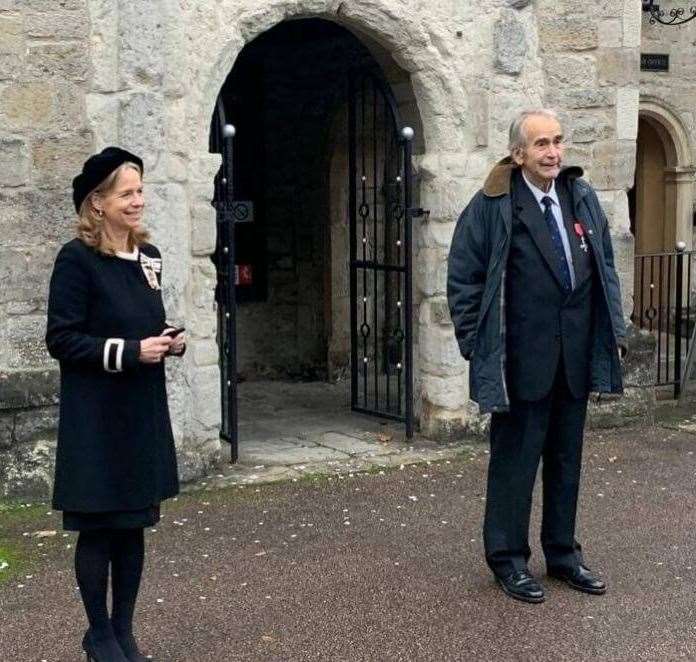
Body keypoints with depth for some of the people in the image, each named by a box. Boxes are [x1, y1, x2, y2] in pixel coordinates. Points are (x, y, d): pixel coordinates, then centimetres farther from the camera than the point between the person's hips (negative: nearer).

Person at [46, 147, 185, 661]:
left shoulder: (148, 256, 9)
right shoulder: (77, 258, -11)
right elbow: (62, 339, -14)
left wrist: (169, 341, -1)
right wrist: (131, 352, -20)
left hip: (144, 411, 6)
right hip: (96, 419, -6)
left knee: (135, 525, 12)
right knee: (98, 528, 5)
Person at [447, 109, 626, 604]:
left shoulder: (582, 197, 8)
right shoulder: (493, 205, -9)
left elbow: (606, 266, 14)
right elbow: (463, 278, -6)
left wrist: (614, 329, 7)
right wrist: (478, 345, -9)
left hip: (576, 356, 6)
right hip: (523, 359, -5)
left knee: (567, 460, 15)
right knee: (515, 460, 5)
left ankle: (562, 553, 29)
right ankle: (508, 558, 19)